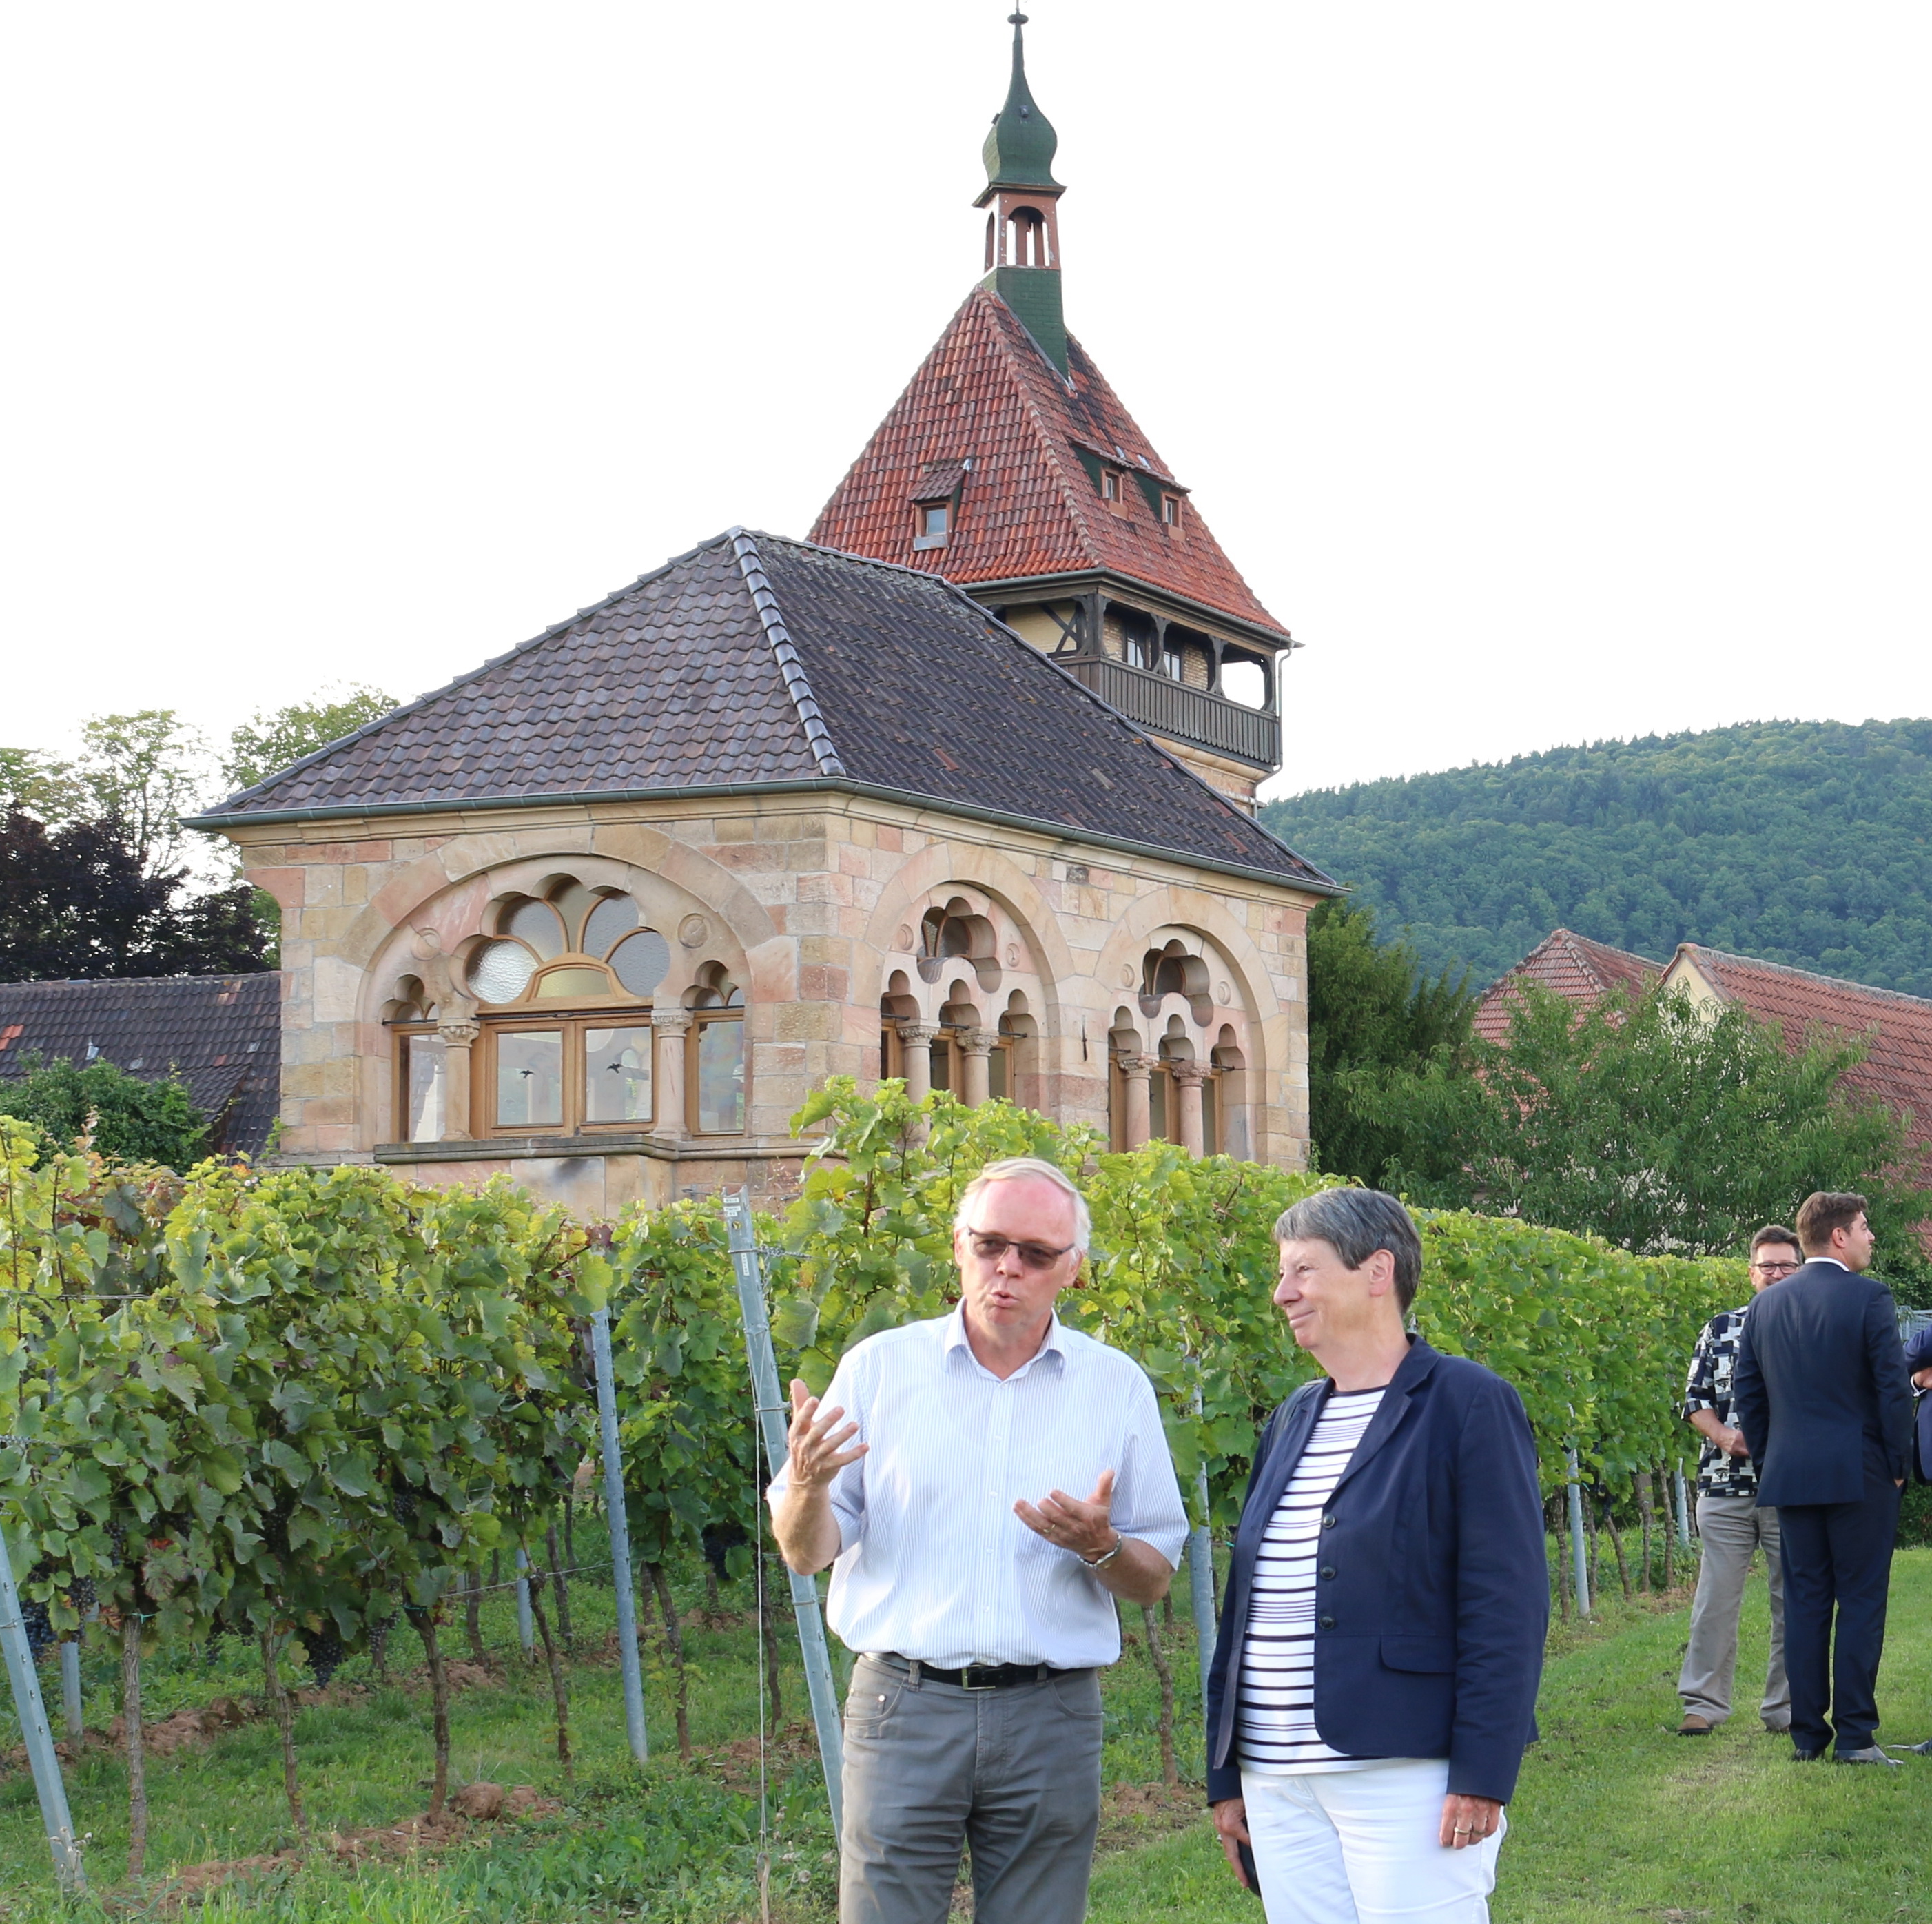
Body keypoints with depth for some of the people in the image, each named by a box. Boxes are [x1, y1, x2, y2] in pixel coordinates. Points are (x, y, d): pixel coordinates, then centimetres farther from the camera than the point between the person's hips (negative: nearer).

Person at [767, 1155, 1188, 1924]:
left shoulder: (1116, 1386, 7)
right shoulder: (879, 1367, 6)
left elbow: (1154, 1581, 10)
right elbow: (806, 1553, 5)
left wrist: (1101, 1547, -13)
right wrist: (808, 1483, -17)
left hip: (1051, 1720, 1)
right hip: (904, 1708, -1)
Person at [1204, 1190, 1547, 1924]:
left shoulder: (1467, 1404, -5)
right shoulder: (1292, 1422, 16)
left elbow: (1505, 1604, -11)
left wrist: (1482, 1775, -17)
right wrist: (1226, 1775, 15)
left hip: (1404, 1773, -7)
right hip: (1277, 1779, 7)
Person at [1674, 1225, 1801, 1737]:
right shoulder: (1720, 1329, 10)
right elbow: (1695, 1399, 10)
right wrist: (1724, 1435, -9)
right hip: (1725, 1484, 1)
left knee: (1793, 1600, 5)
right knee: (1715, 1598, 0)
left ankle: (1786, 1708, 14)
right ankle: (1704, 1703, 7)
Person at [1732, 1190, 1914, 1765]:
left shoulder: (1766, 1305, 8)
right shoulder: (1869, 1298, -8)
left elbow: (1746, 1393, 10)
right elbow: (1894, 1387, -11)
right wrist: (1897, 1463, -1)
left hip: (1790, 1475, 5)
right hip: (1859, 1475, -5)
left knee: (1804, 1604, 8)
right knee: (1860, 1601, -1)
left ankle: (1807, 1734, 8)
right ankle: (1854, 1734, -4)